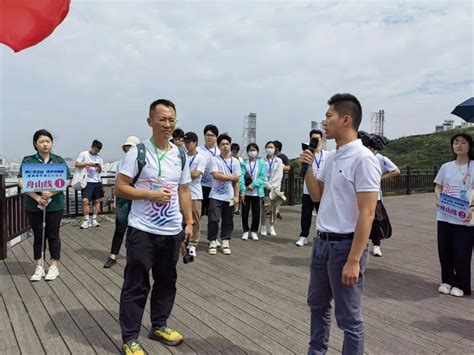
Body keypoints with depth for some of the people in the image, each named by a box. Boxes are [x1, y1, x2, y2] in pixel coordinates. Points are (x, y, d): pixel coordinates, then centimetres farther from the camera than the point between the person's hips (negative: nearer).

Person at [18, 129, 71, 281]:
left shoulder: (59, 160, 2)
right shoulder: (28, 160, 2)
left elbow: (66, 181, -3)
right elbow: (21, 181, -5)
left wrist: (51, 193, -18)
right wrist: (36, 197, -17)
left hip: (55, 204, 0)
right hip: (34, 205, 1)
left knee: (53, 235, 7)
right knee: (38, 235, 9)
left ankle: (54, 266, 19)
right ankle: (39, 267, 21)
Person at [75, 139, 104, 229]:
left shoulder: (99, 158, 15)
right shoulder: (84, 154, 3)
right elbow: (76, 165, -4)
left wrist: (99, 167, -5)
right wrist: (88, 164, -14)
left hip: (97, 181, 4)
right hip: (87, 181, -4)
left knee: (97, 201, 4)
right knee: (85, 200, -12)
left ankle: (94, 219, 11)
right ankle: (86, 220, -3)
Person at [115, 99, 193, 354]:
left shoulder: (180, 155, 7)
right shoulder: (137, 152, -9)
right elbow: (119, 188, -10)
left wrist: (189, 222, 7)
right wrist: (151, 194, -19)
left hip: (172, 232, 6)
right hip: (142, 231, -5)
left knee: (167, 282, 17)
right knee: (136, 286, 5)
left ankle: (159, 326, 37)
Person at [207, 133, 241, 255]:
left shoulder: (235, 161, 6)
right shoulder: (215, 160, -3)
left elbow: (236, 181, 6)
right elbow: (216, 175, -17)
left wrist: (236, 196, 0)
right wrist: (231, 177, -9)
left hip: (229, 197, 3)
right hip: (215, 196, -3)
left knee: (228, 221, 8)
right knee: (213, 220, -3)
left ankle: (225, 243, 19)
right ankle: (212, 243, 11)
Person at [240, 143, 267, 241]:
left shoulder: (261, 163, 0)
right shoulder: (244, 163, 0)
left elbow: (262, 177, -5)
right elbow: (241, 177, -9)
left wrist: (253, 184, -17)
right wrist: (242, 191, -19)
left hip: (257, 192, 0)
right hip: (246, 192, 0)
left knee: (256, 213, 6)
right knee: (245, 212, 7)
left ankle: (254, 231, 22)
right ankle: (245, 231, 23)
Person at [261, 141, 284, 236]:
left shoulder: (278, 161, 8)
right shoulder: (262, 161, 4)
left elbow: (279, 175, 2)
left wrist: (272, 186, -8)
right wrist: (268, 185, -9)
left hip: (275, 187, 1)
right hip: (265, 187, -1)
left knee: (273, 208, 0)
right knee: (264, 207, -6)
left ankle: (272, 227, 9)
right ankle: (263, 227, 3)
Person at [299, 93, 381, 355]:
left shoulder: (363, 159, -16)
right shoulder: (332, 158, 9)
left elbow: (367, 214, -19)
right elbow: (317, 196, 17)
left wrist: (354, 260, -21)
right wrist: (307, 168, 1)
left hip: (345, 245, -9)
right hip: (322, 242, 9)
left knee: (349, 318, 8)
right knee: (317, 305, 23)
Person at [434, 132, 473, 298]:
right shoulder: (446, 166, 8)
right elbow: (438, 187, 13)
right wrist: (438, 199, -6)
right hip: (444, 217, 4)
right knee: (444, 251, 10)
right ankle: (447, 281, 28)